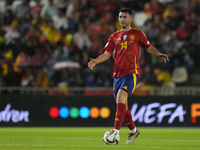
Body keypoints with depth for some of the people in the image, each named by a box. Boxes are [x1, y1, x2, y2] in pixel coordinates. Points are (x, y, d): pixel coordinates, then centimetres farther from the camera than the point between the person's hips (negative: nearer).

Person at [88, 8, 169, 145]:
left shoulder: (137, 34, 5)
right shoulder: (115, 36, 13)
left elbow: (149, 47, 13)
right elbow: (107, 53, 9)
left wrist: (159, 54, -6)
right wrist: (96, 61, -9)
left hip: (132, 73, -5)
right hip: (118, 75, 5)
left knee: (121, 96, -26)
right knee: (122, 106, 6)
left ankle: (116, 131, -28)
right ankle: (133, 130, 28)